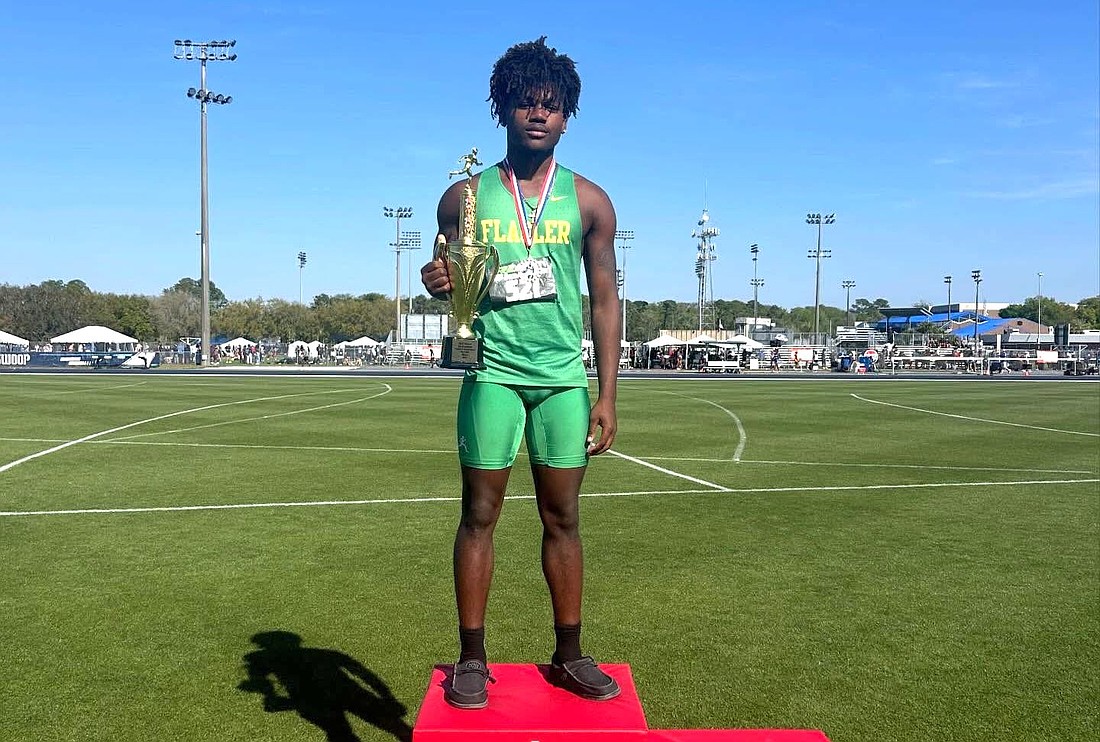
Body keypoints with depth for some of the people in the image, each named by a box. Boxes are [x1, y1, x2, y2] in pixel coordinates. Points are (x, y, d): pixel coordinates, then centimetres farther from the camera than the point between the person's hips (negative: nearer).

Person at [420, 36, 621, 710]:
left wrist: (606, 394, 2)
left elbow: (606, 300, 7)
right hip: (493, 373, 0)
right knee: (480, 515, 3)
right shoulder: (464, 197, 6)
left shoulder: (589, 201, 6)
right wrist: (439, 284, -12)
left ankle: (569, 654, 19)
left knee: (563, 519, 6)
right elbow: (452, 286, 14)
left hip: (563, 377, 1)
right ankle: (472, 659, 15)